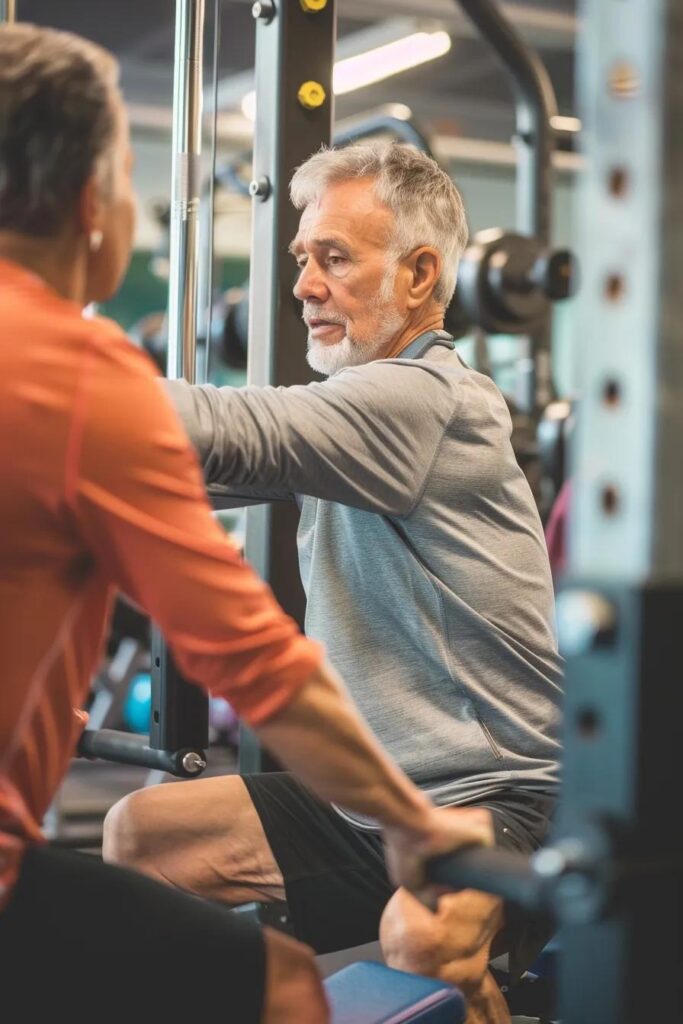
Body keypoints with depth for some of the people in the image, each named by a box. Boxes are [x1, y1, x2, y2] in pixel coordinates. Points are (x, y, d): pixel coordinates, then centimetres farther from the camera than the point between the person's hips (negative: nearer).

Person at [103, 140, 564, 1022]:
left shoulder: (423, 398, -17)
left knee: (419, 937, -36)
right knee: (140, 834, 5)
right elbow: (221, 464, 6)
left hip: (493, 797, -9)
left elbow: (229, 434, -27)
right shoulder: (356, 410, 13)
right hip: (362, 792, 9)